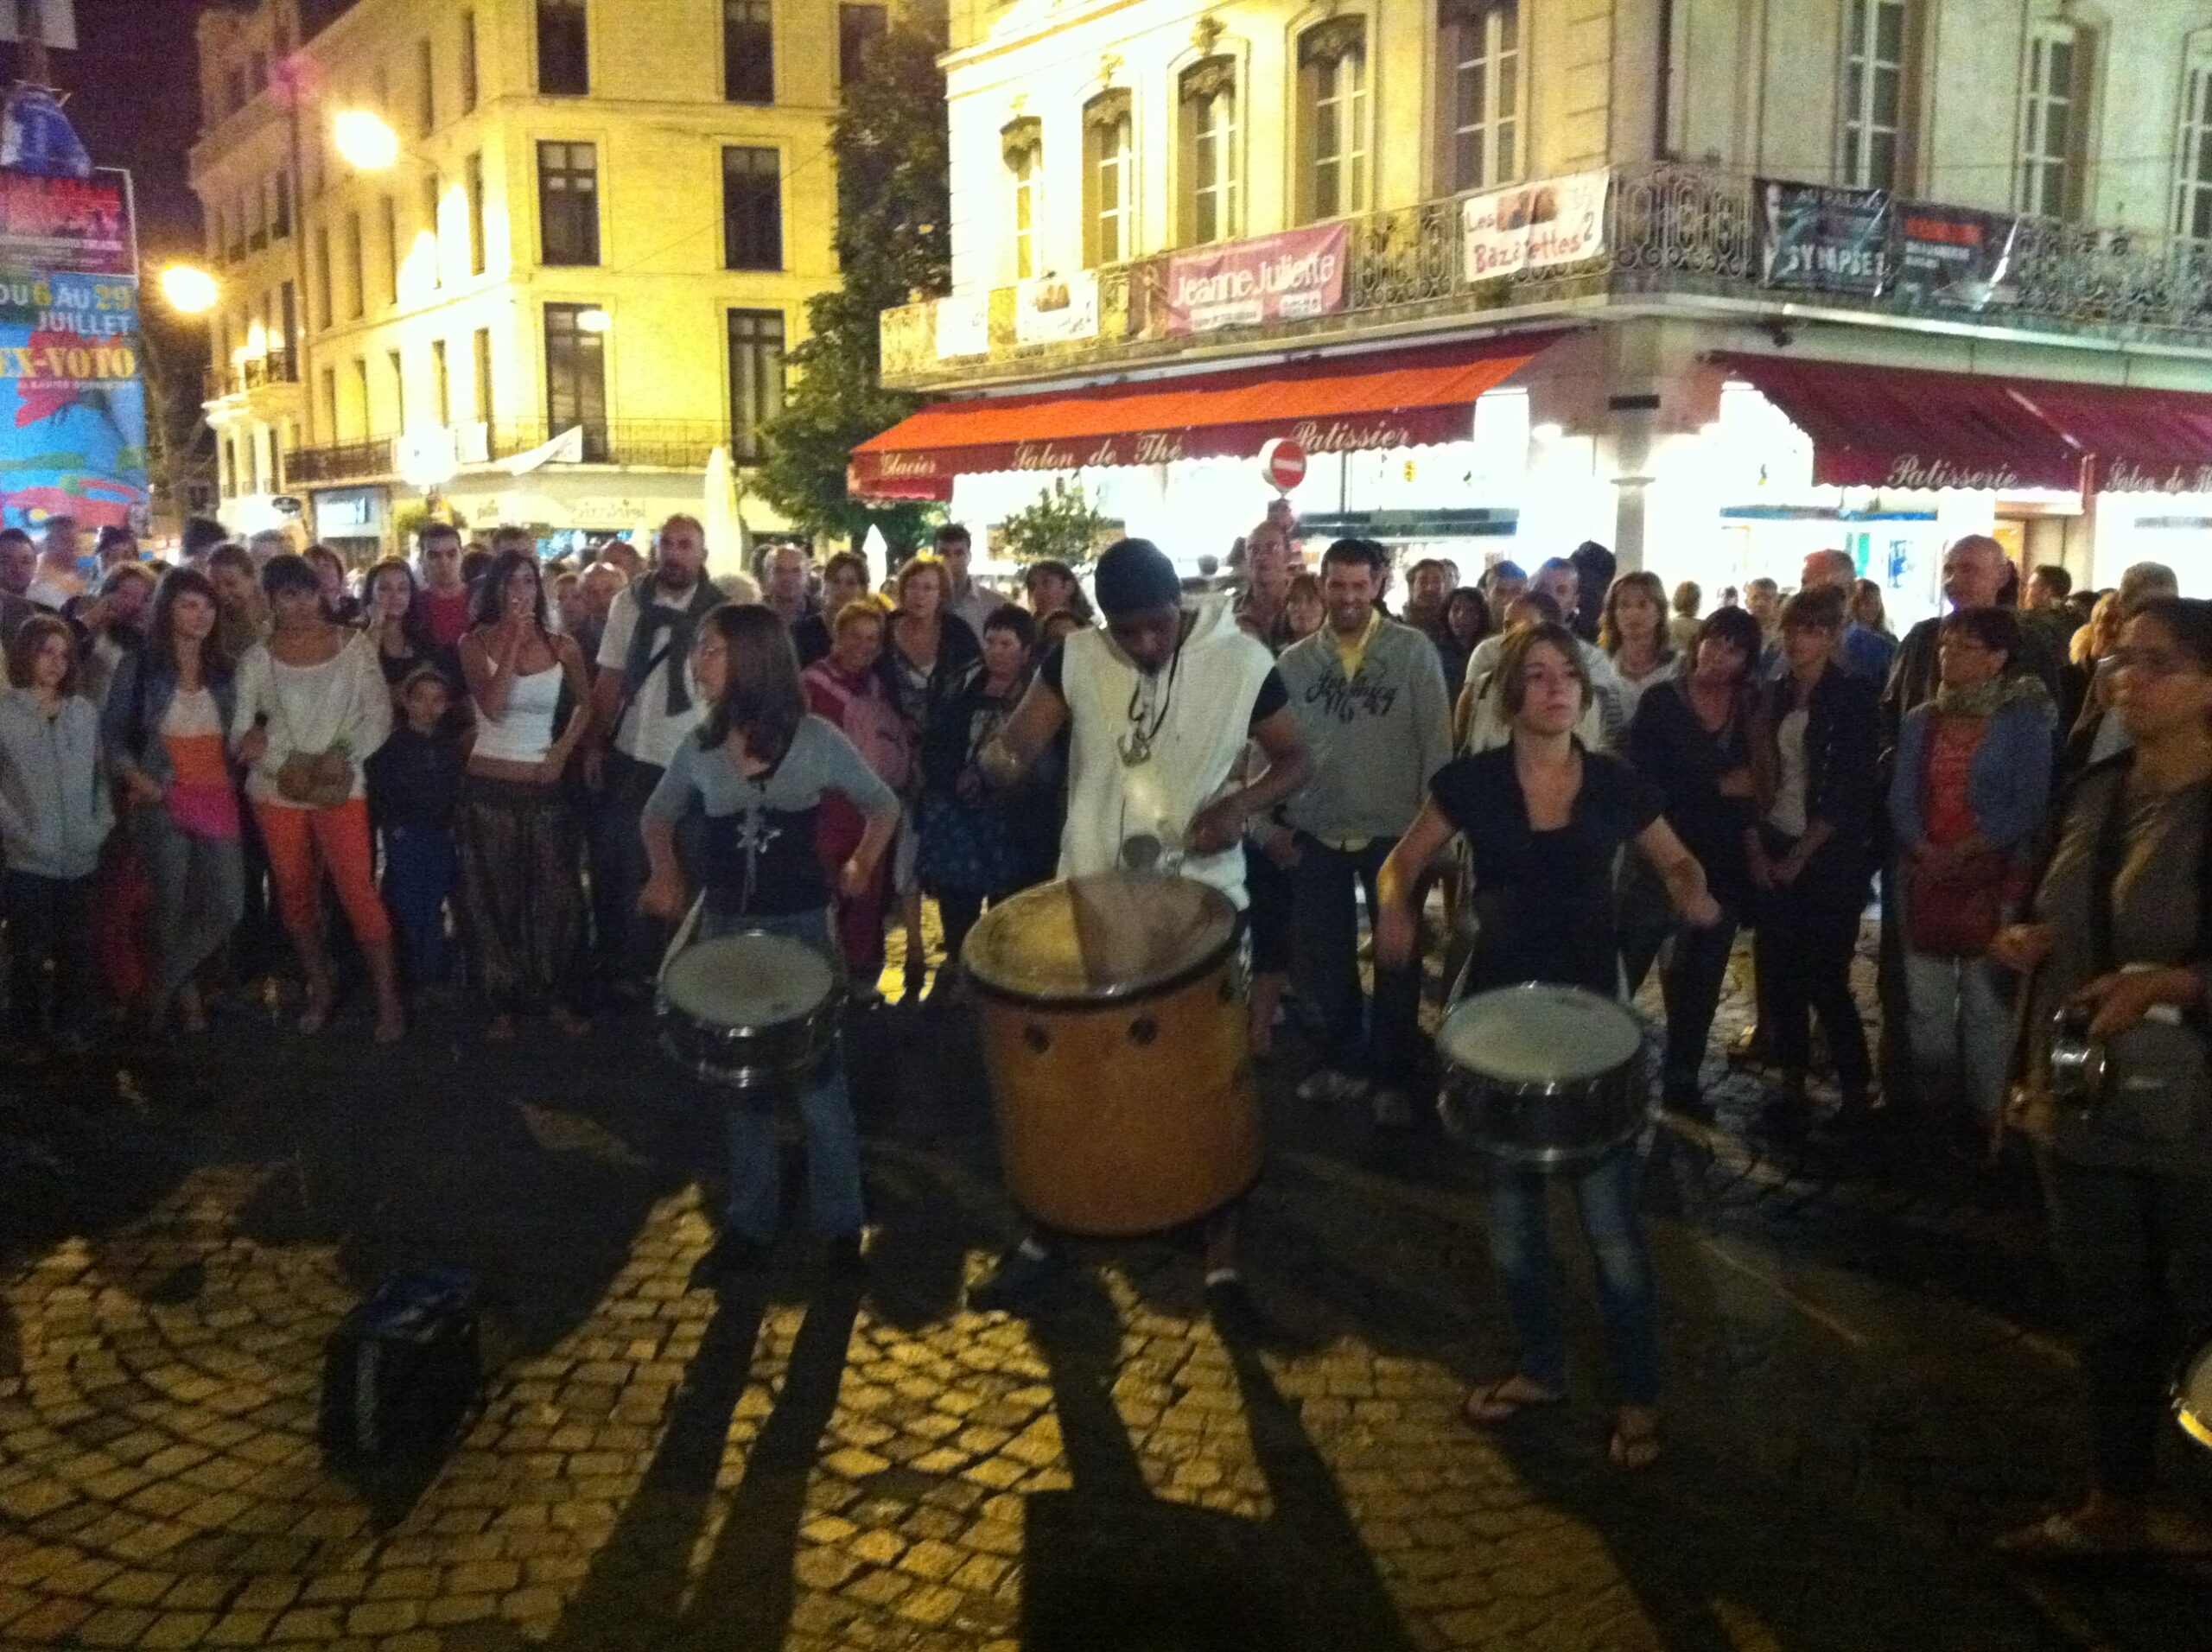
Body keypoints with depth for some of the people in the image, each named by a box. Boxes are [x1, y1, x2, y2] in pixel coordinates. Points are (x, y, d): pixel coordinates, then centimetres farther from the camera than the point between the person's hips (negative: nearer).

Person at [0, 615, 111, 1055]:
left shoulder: (85, 712, 9)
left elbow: (101, 774, 15)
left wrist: (103, 823, 4)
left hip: (81, 858, 4)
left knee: (78, 951, 9)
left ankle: (75, 1032, 23)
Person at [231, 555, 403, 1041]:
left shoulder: (353, 645, -1)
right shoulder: (258, 658, 1)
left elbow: (378, 715, -4)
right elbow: (241, 733, -2)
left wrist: (339, 759, -16)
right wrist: (292, 767, -15)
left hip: (341, 786, -2)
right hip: (277, 790, 2)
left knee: (358, 891, -8)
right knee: (295, 893, 10)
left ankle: (387, 998, 0)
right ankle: (319, 990, 25)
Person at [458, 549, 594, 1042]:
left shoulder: (563, 647, 1)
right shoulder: (476, 643, -3)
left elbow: (585, 705, 18)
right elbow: (493, 707, -19)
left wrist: (563, 752, 3)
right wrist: (513, 643, -19)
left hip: (545, 787, 2)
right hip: (488, 786, -1)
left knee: (557, 894, 5)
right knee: (495, 898, 5)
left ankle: (559, 997, 18)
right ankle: (503, 1005, 14)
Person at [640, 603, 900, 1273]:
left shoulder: (815, 739, -9)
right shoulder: (699, 746, -1)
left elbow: (883, 805, 3)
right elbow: (657, 816, 16)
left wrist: (858, 868, -5)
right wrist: (666, 875, 2)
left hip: (802, 927, -3)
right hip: (726, 928, 3)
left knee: (819, 1075, 3)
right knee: (741, 1080, 12)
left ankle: (840, 1219, 17)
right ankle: (749, 1219, 25)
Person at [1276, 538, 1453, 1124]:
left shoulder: (1414, 650, -5)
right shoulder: (1294, 660, 3)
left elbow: (1435, 739, -6)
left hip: (1394, 830, -2)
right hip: (1316, 833, 3)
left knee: (1398, 960, 8)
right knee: (1324, 959, 12)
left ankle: (1392, 1077, 22)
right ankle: (1342, 1061, 30)